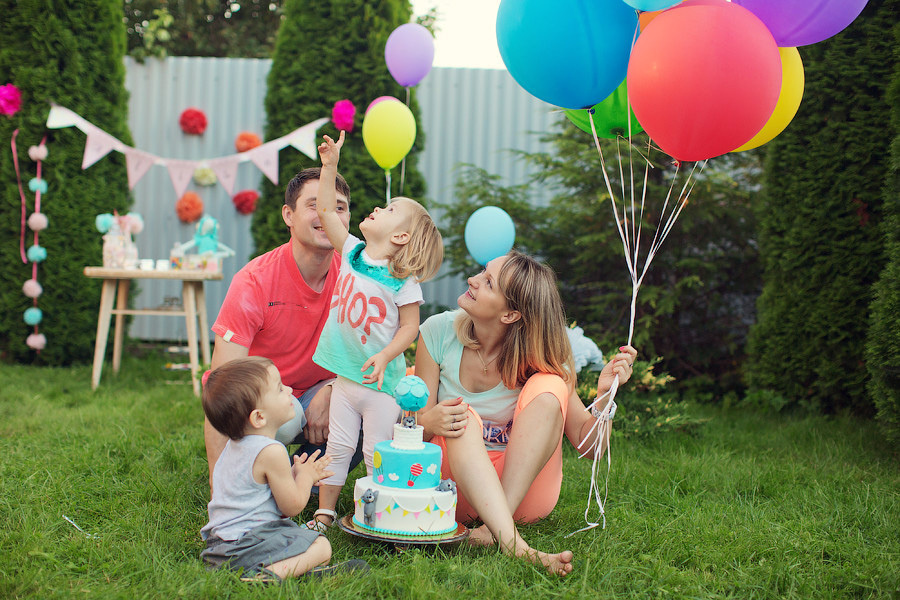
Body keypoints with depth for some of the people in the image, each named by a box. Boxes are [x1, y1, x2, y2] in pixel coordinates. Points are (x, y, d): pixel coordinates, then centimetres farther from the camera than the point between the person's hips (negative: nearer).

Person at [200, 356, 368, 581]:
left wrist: (294, 475, 15)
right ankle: (269, 572, -28)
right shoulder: (271, 452, -22)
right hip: (245, 544, -10)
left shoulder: (235, 444, 8)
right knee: (321, 547, -13)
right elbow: (292, 506, -13)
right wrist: (305, 475, 4)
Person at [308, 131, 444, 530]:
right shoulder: (352, 253, 3)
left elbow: (410, 326, -12)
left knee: (377, 453, 1)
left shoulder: (404, 280, -12)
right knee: (337, 447, 11)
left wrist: (385, 357, -26)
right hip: (345, 377, 5)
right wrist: (330, 164, 0)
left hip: (382, 382, -5)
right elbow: (325, 211, 5)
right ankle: (324, 513, 19)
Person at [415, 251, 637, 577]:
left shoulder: (537, 356, -13)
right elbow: (416, 421, -4)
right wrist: (430, 422, -29)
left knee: (548, 388, -24)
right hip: (457, 484, 1)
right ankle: (514, 546, -46)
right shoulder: (439, 332, -9)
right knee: (461, 419, -30)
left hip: (524, 488, -1)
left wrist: (604, 394, -31)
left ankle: (494, 527, -32)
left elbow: (588, 444, -12)